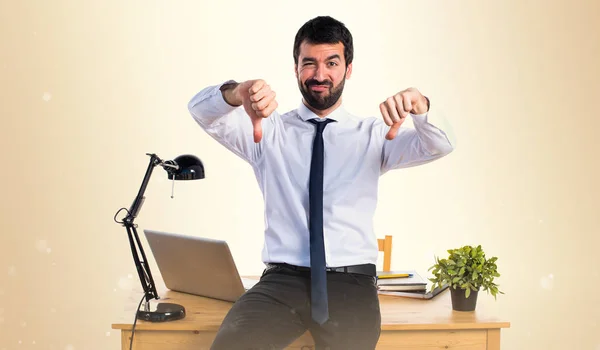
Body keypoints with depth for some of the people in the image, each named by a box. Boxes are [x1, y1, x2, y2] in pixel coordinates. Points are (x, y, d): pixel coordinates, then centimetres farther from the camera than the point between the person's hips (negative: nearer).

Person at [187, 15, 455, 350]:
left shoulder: (373, 135, 12)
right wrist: (237, 93, -26)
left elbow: (440, 145, -2)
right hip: (282, 280, -1)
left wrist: (419, 106, -25)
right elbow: (201, 110, -2)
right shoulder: (268, 130, 12)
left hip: (351, 284, 1)